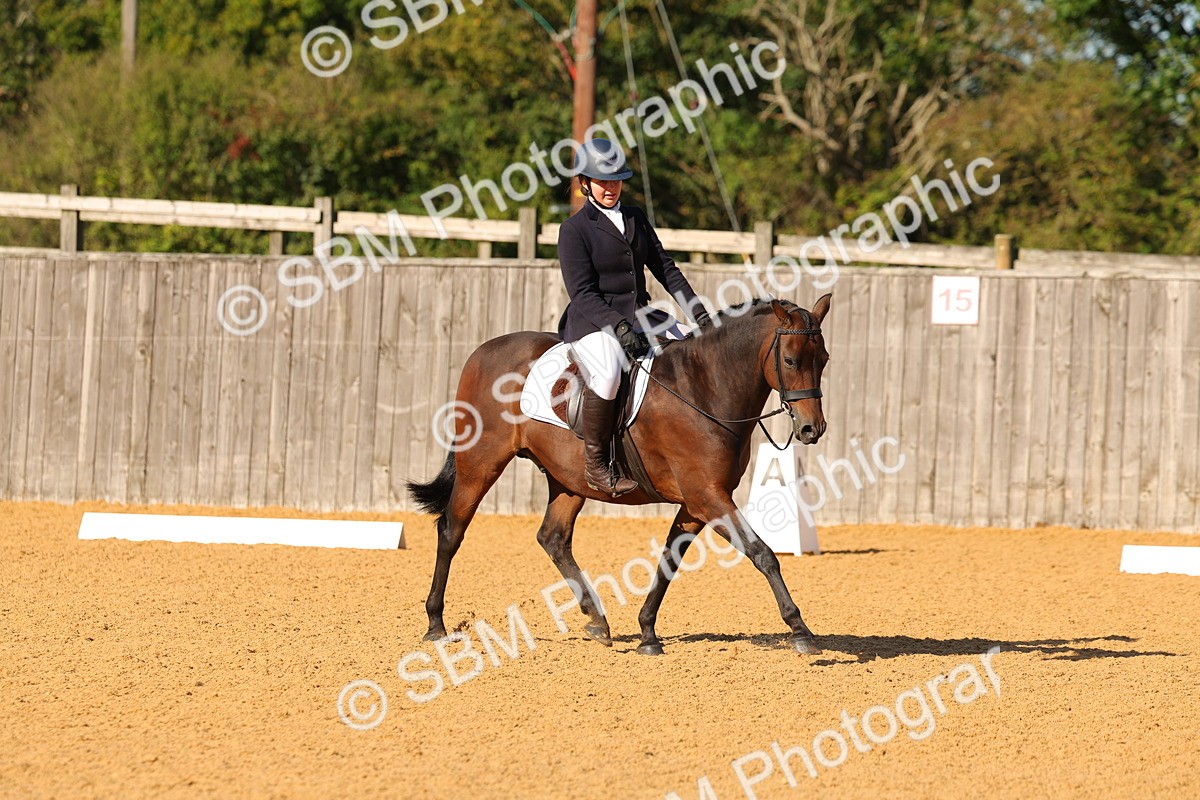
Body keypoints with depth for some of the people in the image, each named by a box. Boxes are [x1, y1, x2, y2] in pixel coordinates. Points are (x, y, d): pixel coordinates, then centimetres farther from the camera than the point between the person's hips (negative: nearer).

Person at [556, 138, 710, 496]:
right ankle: (596, 464, -25)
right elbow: (582, 292, -12)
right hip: (593, 321, -7)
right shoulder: (574, 229, -5)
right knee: (607, 374, -37)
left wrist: (699, 312, 3)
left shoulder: (635, 218, 15)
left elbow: (665, 268, 15)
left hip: (641, 316, 7)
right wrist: (619, 327, -25)